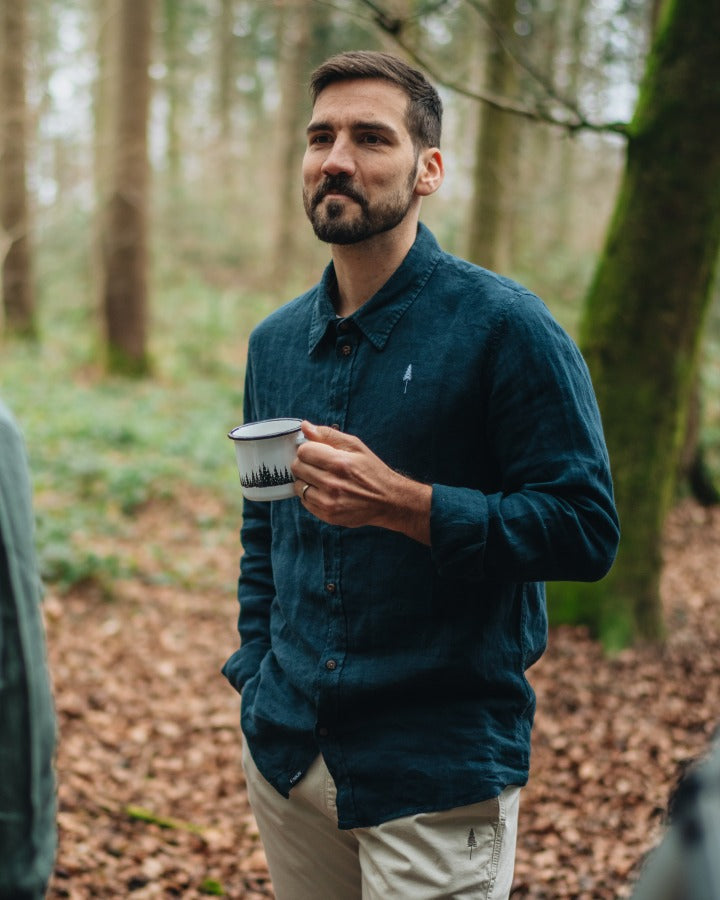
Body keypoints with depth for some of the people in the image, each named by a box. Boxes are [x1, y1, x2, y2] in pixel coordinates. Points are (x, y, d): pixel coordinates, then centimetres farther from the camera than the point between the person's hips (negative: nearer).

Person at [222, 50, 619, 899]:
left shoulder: (503, 326, -12)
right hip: (285, 752, 6)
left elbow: (586, 528, -16)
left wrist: (401, 502, -26)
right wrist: (255, 680, 10)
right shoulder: (276, 341, 7)